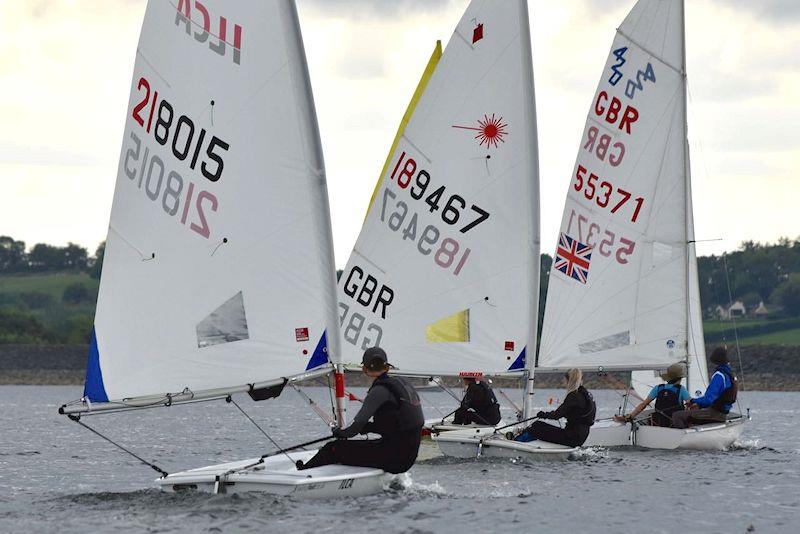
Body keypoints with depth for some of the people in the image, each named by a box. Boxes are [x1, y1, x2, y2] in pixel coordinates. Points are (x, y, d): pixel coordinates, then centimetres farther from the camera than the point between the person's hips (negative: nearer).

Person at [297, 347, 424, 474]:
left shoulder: (380, 390, -13)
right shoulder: (402, 383, 13)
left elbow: (358, 425, -18)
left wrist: (339, 432, 5)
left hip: (394, 458, -9)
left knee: (333, 449, 1)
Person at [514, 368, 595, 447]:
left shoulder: (574, 396, -17)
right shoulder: (586, 394, 11)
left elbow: (557, 415, -15)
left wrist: (544, 415, 4)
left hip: (571, 438, -9)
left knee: (537, 427, 0)